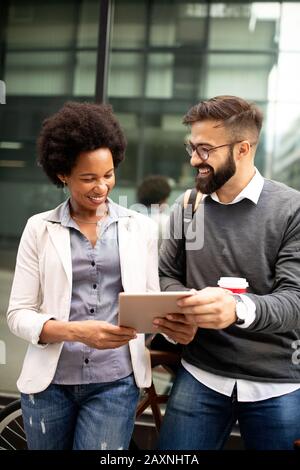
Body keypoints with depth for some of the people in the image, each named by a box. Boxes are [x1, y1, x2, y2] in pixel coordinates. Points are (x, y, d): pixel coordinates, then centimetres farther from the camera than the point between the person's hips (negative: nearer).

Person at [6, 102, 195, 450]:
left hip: (116, 382, 0)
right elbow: (18, 313, -4)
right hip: (49, 382, 1)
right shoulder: (39, 228, -2)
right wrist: (75, 331, -21)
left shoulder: (140, 227, 2)